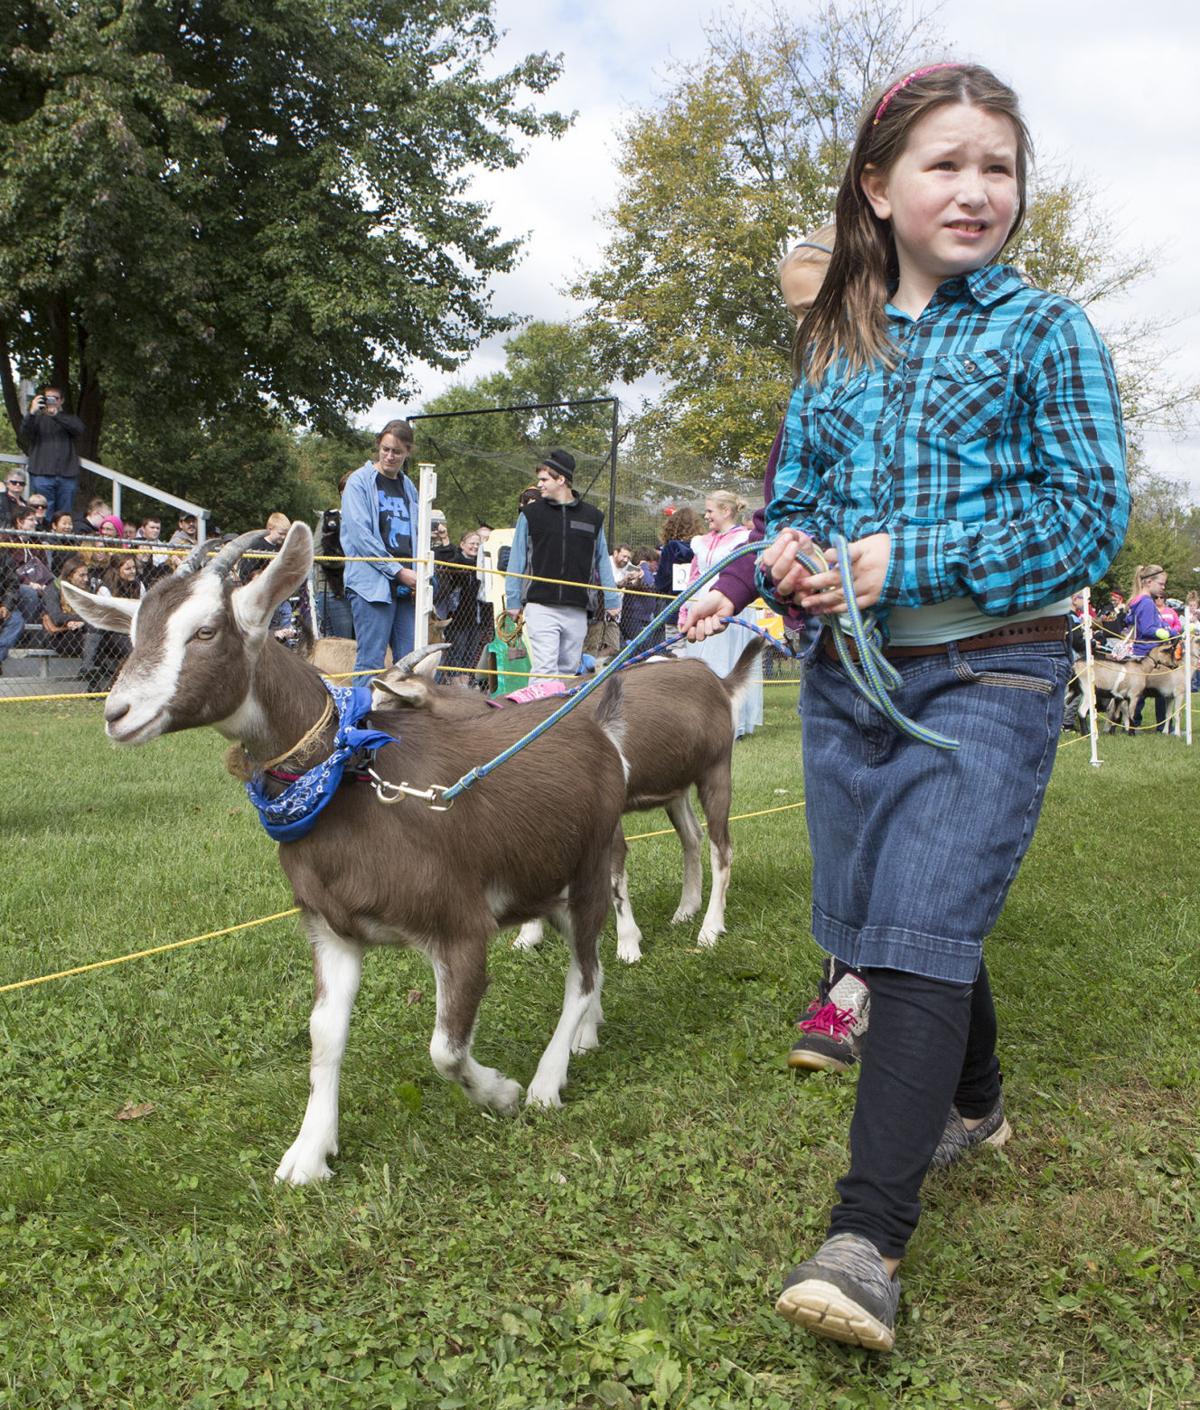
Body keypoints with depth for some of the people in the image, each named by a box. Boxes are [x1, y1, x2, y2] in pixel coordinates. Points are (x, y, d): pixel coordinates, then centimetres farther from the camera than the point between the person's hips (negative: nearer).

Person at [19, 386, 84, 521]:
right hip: (42, 475, -1)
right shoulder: (37, 418, 14)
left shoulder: (69, 419, 18)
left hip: (67, 475, 1)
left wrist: (56, 414, -16)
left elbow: (79, 429, -6)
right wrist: (31, 413, -19)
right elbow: (23, 437, -5)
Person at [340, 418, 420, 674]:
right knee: (371, 660, -8)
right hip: (373, 583, -6)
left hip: (407, 586, 6)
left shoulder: (409, 487, 19)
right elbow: (360, 534, -10)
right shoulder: (360, 481, 0)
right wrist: (398, 571, -13)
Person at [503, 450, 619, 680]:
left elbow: (602, 562, 15)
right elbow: (517, 560, 7)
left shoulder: (592, 517, 9)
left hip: (577, 610, 2)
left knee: (568, 670, 8)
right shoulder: (530, 514, 5)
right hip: (541, 607, -2)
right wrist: (513, 600, 3)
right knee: (544, 669, -12)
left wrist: (612, 601, 13)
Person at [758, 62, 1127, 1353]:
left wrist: (908, 561, -18)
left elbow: (1091, 514, -9)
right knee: (878, 929, 13)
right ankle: (973, 1108, 40)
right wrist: (787, 552, -7)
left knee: (923, 935, -14)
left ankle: (867, 1238, -11)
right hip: (847, 675, 6)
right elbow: (794, 494, 18)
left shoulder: (1044, 332, -1)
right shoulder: (832, 346, 12)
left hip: (987, 676, -5)